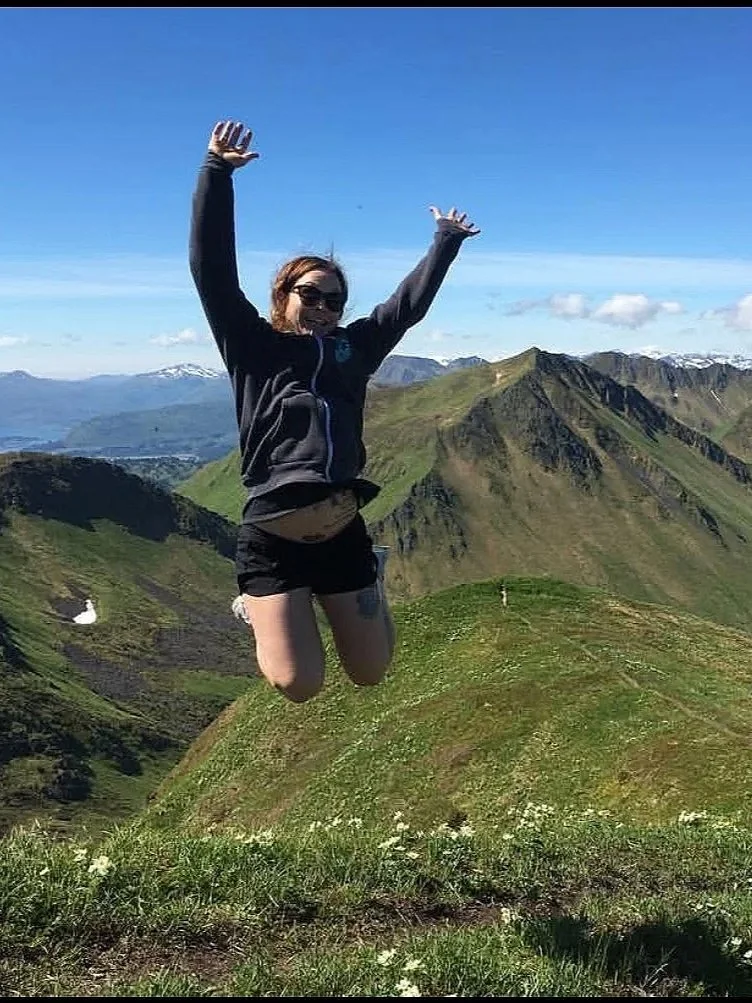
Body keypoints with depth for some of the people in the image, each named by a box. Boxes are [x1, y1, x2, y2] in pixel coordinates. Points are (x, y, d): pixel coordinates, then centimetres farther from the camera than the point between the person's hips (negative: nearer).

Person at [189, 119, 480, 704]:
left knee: (371, 673, 13)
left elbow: (411, 303, 24)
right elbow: (212, 271, -3)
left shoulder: (354, 347, 16)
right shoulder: (253, 347, 6)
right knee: (299, 686, -6)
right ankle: (258, 609, 25)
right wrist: (217, 171, -11)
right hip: (272, 535, -4)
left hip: (343, 530, 4)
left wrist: (446, 241, 31)